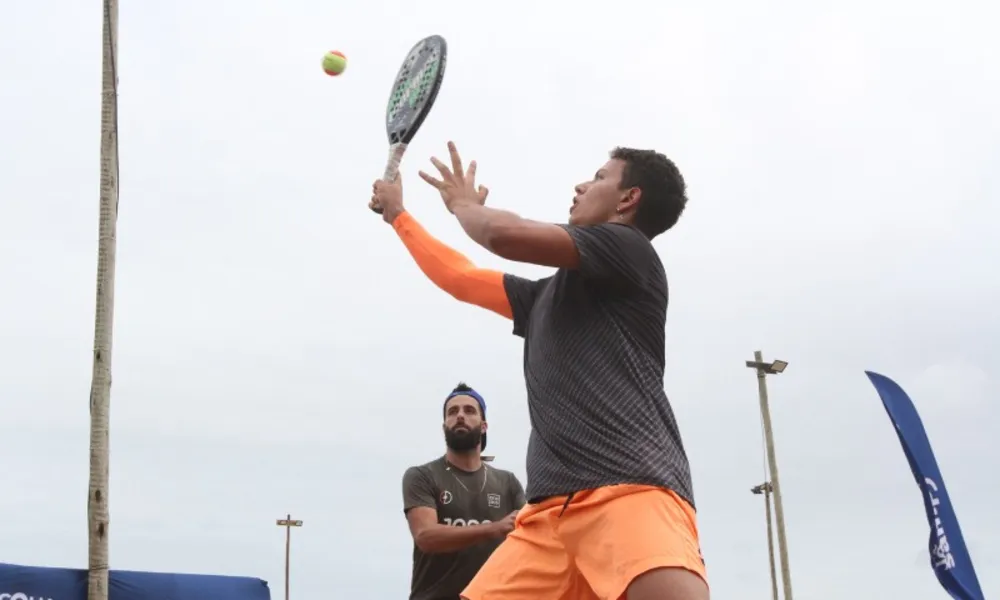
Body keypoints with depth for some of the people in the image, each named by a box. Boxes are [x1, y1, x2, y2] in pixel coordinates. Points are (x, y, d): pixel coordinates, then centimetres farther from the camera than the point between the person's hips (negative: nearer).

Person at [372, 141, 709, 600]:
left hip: (633, 490, -8)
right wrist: (397, 214, 48)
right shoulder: (547, 293, 28)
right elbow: (460, 279, 41)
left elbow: (505, 233, -7)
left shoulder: (628, 247, 4)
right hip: (551, 507, 8)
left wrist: (465, 206, 15)